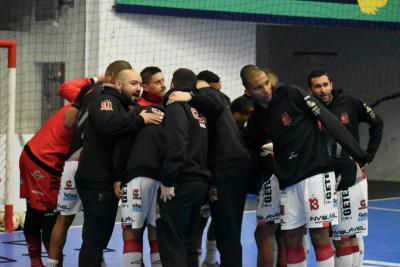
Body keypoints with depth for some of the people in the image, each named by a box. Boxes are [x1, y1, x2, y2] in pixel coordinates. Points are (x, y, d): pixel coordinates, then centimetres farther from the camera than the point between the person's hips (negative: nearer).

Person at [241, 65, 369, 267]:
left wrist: (358, 154, -12)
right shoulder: (257, 117, 9)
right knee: (291, 240, 6)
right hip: (288, 182, 5)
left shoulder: (292, 94, -6)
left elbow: (329, 121, -9)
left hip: (316, 172, -5)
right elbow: (257, 147, 26)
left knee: (319, 237, -8)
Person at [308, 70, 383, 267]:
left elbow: (376, 123, 9)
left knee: (353, 236, 6)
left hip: (353, 179, 0)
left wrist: (368, 155, 7)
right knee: (339, 239, 1)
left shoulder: (350, 104, -2)